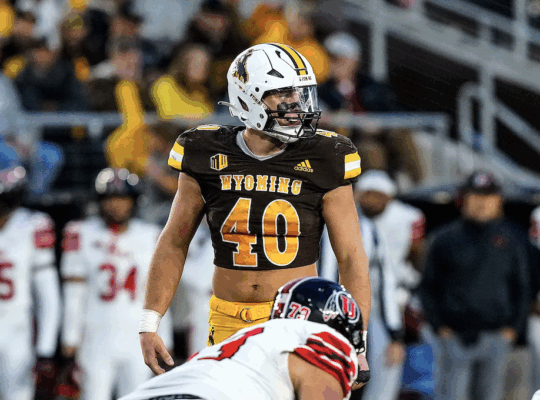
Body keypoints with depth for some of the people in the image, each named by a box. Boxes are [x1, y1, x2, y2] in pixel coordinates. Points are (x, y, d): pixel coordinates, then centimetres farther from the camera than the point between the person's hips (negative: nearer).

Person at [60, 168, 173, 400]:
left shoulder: (150, 238, 7)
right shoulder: (82, 235, 1)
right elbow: (74, 295, 2)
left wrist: (164, 344, 7)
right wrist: (70, 340, 0)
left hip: (138, 343, 2)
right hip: (97, 342, -2)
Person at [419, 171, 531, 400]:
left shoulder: (513, 239, 9)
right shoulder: (445, 239, 4)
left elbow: (521, 287, 14)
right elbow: (428, 287, 8)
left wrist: (513, 326, 3)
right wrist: (438, 325, -2)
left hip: (496, 337, 2)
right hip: (454, 336, -2)